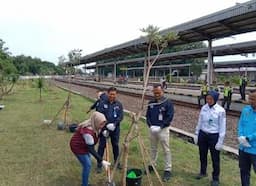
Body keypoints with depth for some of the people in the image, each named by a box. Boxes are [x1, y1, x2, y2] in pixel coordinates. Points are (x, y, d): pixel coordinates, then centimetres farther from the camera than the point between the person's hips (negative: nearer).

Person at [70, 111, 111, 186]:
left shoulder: (93, 126, -11)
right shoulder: (88, 131, -38)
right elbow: (91, 149, -33)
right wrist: (101, 161, -33)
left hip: (83, 146, 9)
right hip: (77, 147, -9)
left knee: (87, 164, 17)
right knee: (87, 165, -5)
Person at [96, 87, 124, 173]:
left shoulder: (119, 104, 0)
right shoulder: (102, 103, -7)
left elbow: (121, 116, -2)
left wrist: (115, 123, -16)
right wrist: (107, 124, -19)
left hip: (115, 128, 2)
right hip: (104, 128, -2)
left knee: (116, 145, 14)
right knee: (102, 146, 2)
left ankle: (117, 162, 31)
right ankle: (99, 164, 13)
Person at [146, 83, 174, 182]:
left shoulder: (168, 103, -10)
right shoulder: (151, 103, 5)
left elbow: (170, 117, -12)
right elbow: (148, 116, 9)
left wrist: (160, 127, -18)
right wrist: (150, 125, -8)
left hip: (163, 130, -5)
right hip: (152, 129, 5)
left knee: (166, 150, 1)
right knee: (153, 149, 17)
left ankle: (167, 170, 9)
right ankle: (153, 165, 33)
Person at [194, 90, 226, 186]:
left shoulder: (221, 110, -14)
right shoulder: (204, 108, -1)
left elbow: (222, 128, -10)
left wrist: (220, 141, -10)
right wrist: (196, 134, 10)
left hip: (214, 136, -4)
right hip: (203, 135, 5)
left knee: (215, 158, 9)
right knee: (202, 155, 19)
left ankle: (215, 178, 26)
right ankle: (203, 172, 42)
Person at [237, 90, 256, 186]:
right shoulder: (246, 109, 2)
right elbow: (240, 124, 4)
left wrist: (248, 138, -22)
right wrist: (241, 137, -12)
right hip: (243, 147, 6)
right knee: (244, 170, 21)